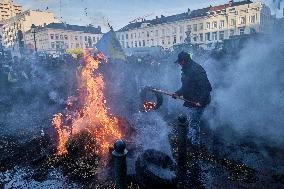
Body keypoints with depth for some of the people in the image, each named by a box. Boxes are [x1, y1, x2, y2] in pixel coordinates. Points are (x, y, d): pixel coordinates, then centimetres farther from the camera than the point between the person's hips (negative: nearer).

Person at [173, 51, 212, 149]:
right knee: (191, 121, 22)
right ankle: (190, 139, 40)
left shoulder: (196, 69, -21)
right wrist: (178, 93, 7)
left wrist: (201, 101, -27)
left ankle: (195, 144, 14)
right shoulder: (185, 70, 10)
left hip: (197, 102, -10)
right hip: (190, 101, 10)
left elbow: (206, 86, -25)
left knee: (194, 123, -1)